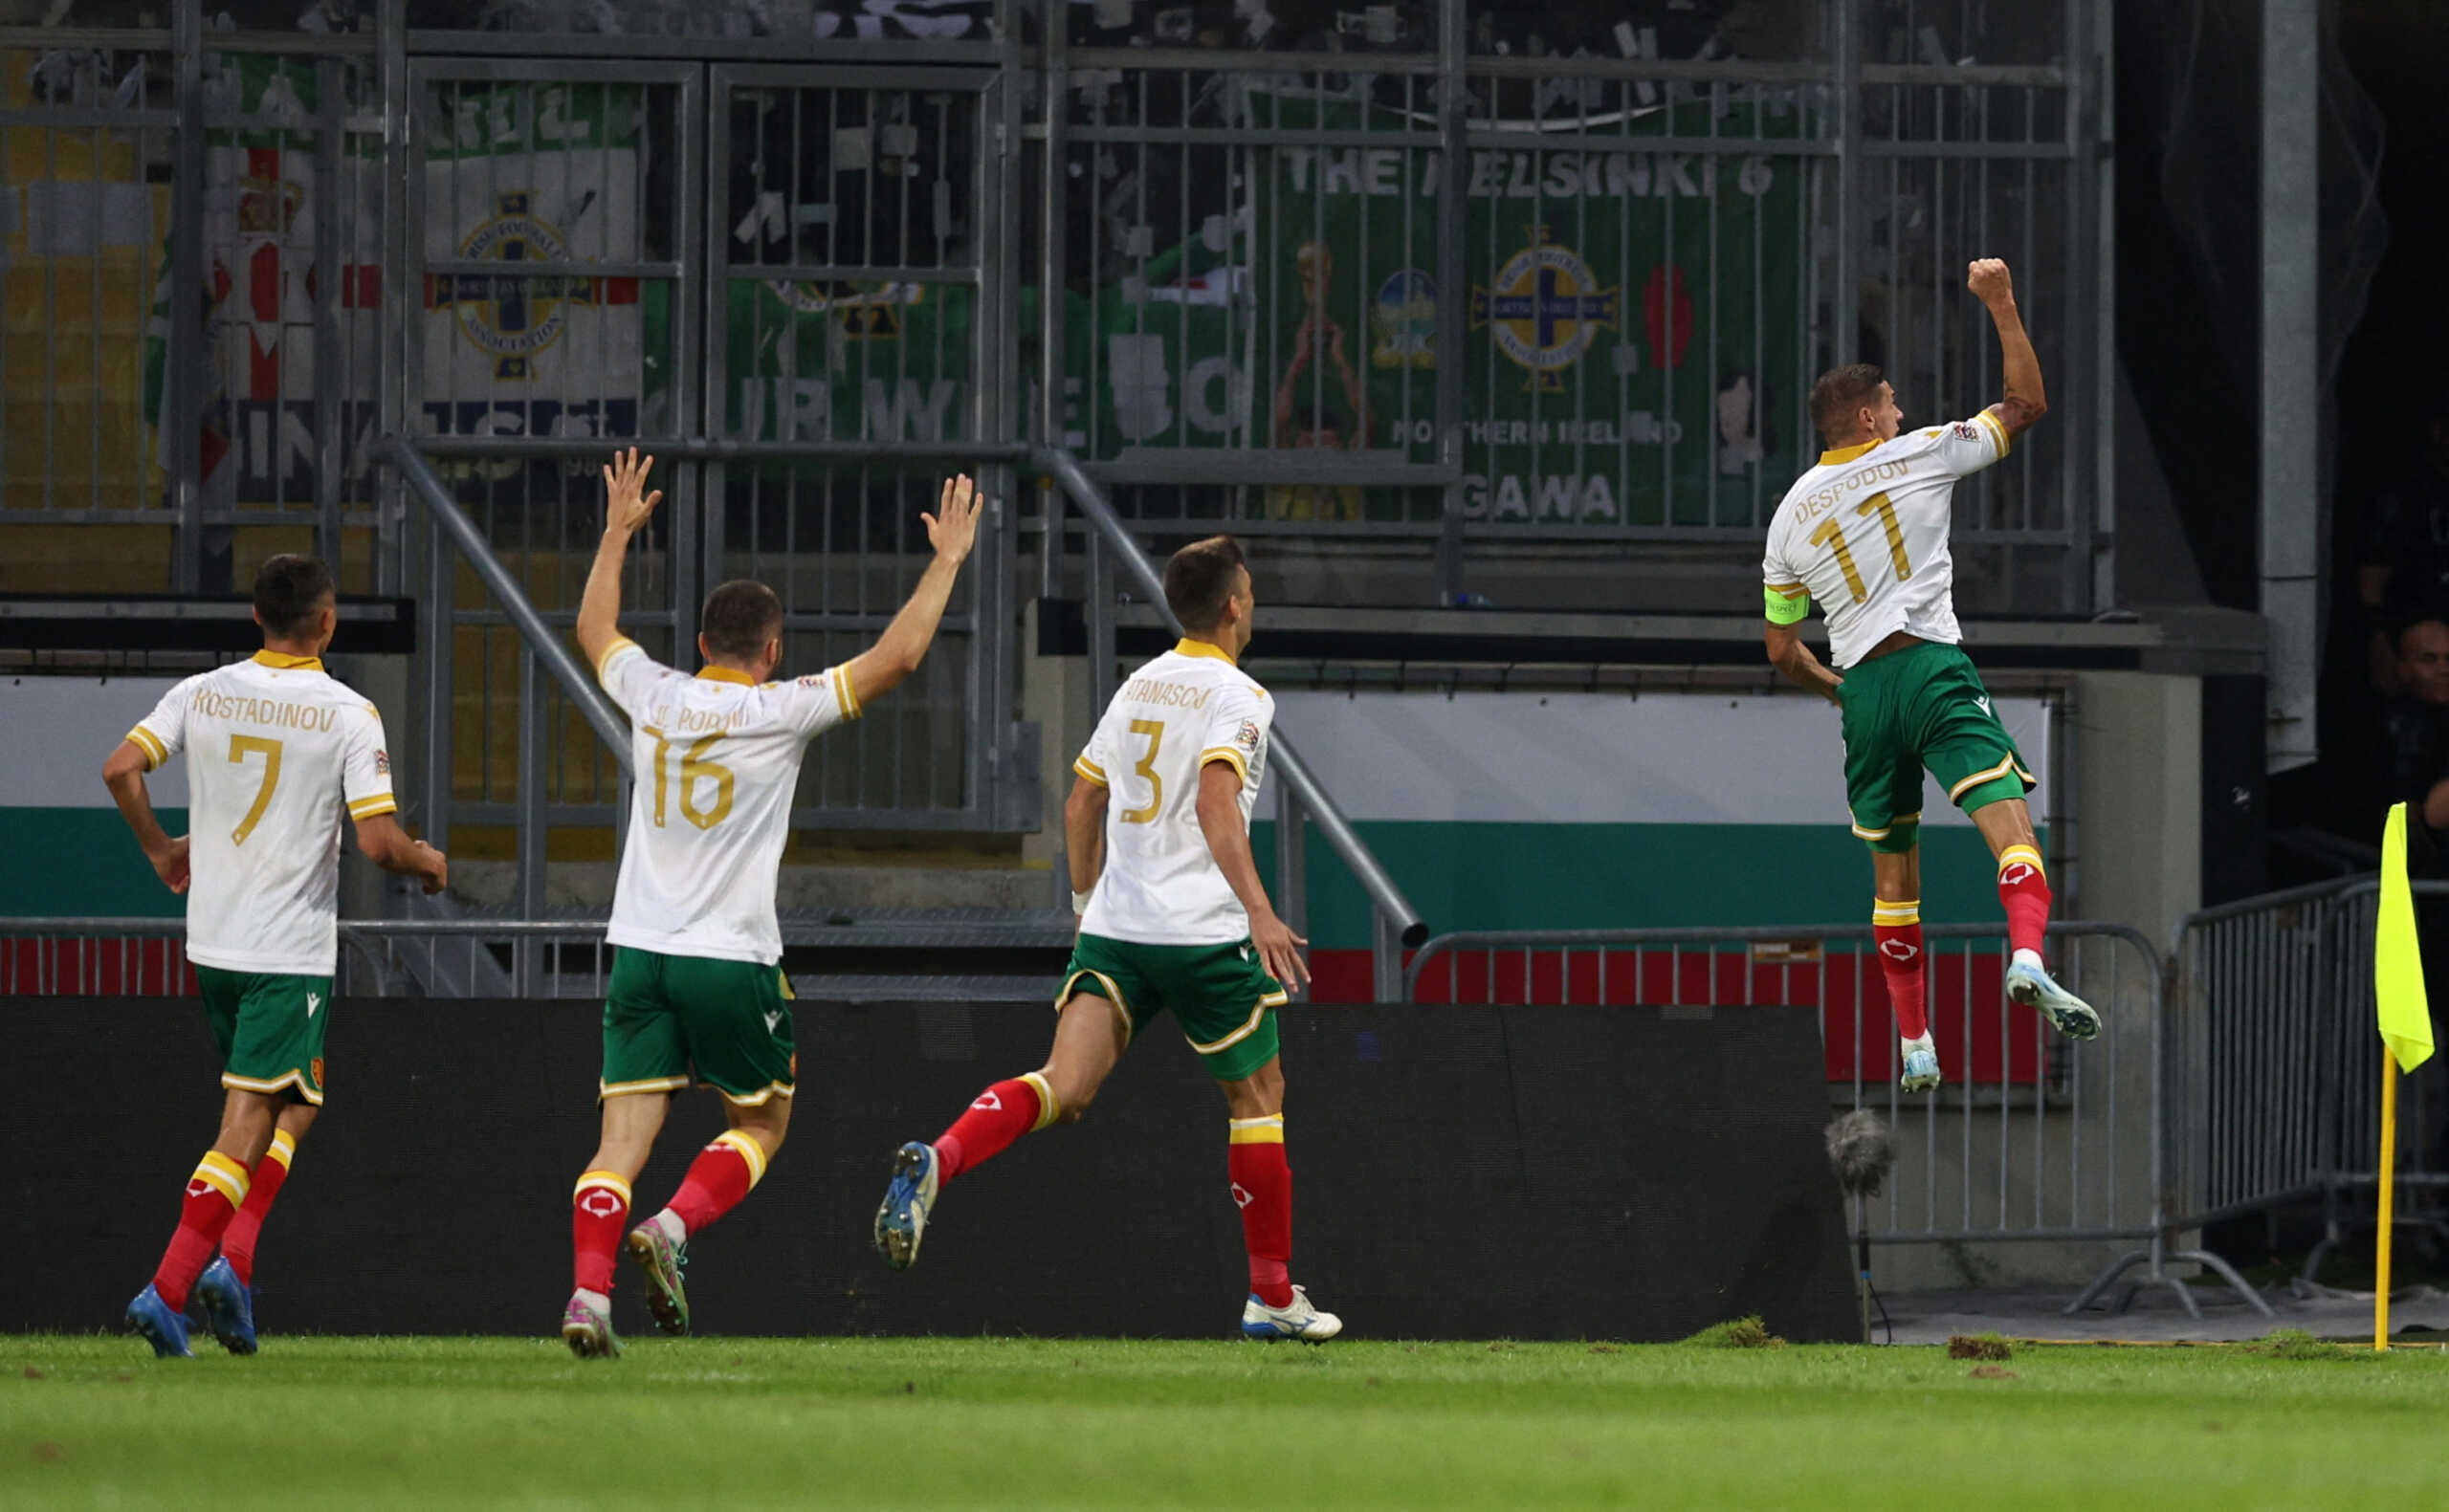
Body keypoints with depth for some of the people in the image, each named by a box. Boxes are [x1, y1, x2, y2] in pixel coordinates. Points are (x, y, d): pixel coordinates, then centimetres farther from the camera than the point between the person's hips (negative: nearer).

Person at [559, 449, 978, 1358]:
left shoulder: (653, 695, 5)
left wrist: (618, 531, 38)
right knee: (760, 1123, 14)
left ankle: (588, 1289, -18)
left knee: (623, 1139, -1)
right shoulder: (778, 711, -7)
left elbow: (594, 628, 27)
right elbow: (897, 657, -6)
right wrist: (947, 560, 4)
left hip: (639, 949, 4)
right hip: (732, 959, -3)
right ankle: (673, 1230, -9)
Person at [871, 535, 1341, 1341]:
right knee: (1257, 1097, 11)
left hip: (1114, 927, 5)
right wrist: (1259, 912, -27)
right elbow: (1217, 801, -22)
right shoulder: (1237, 696, -7)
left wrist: (1087, 902, 36)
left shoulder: (1138, 686, 16)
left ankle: (937, 1160, -35)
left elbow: (1081, 804, 23)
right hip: (1205, 933, -5)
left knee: (1064, 1087, -7)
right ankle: (1272, 1296, 15)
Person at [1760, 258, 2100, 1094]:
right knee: (2010, 827, -15)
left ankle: (1915, 1046, 17)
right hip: (1934, 671, -4)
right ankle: (2028, 956, -44)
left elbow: (1783, 652, 19)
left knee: (1893, 873, 16)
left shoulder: (1790, 515, 14)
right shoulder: (1917, 457, 4)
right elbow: (2026, 403, 13)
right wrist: (2001, 303, 18)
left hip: (1864, 694, 4)